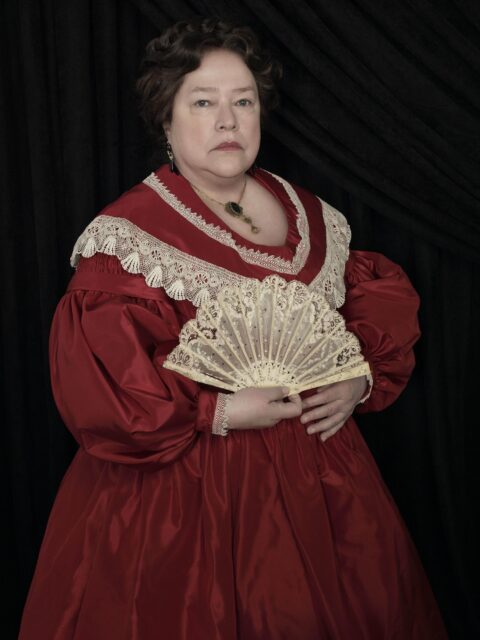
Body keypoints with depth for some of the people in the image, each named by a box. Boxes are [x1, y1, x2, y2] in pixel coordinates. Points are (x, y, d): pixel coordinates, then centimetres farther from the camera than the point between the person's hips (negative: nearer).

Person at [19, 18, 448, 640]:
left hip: (318, 471, 5)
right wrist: (219, 412, -21)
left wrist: (361, 380, -4)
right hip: (183, 492, -5)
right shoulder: (128, 233, -13)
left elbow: (384, 300, 13)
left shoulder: (310, 216, 5)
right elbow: (92, 380, -20)